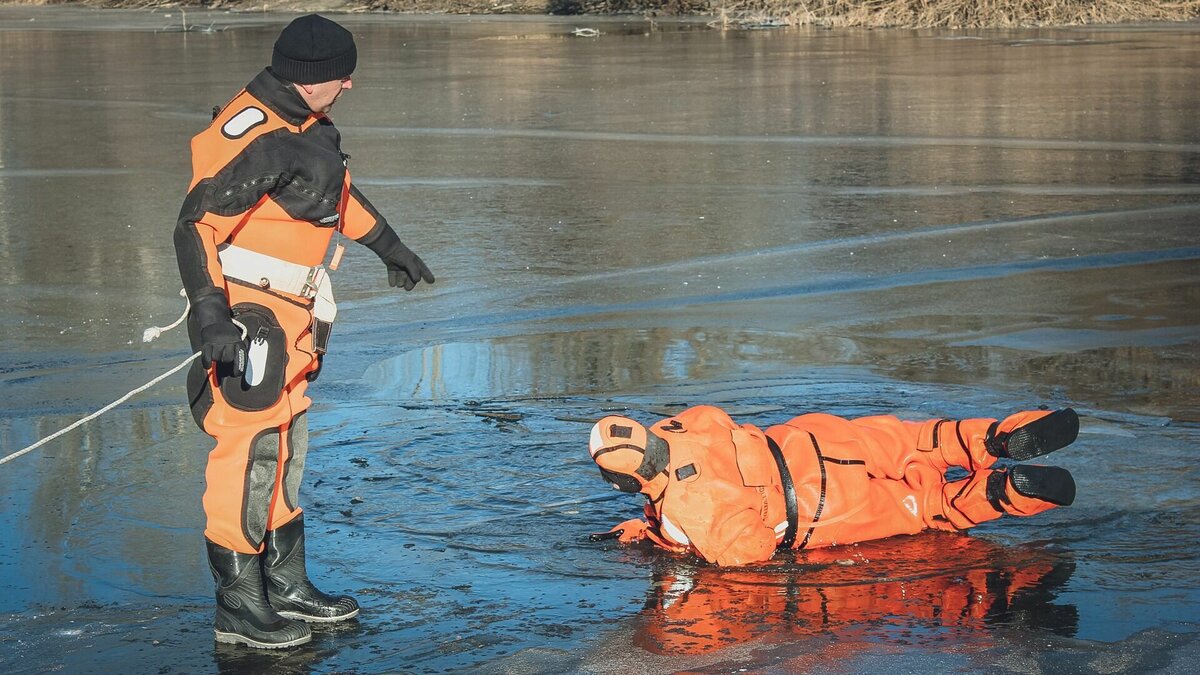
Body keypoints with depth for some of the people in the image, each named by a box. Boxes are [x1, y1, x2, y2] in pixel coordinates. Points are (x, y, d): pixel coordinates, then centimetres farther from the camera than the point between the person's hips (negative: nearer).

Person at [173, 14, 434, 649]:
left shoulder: (305, 124, 10)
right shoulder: (255, 136, -22)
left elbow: (337, 190, 29)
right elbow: (195, 225, -27)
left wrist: (390, 247, 41)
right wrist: (210, 316, -36)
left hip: (291, 311, 10)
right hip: (249, 315, -10)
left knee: (284, 447, 16)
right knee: (249, 451, -6)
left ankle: (285, 587, 27)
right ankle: (238, 608, 1)